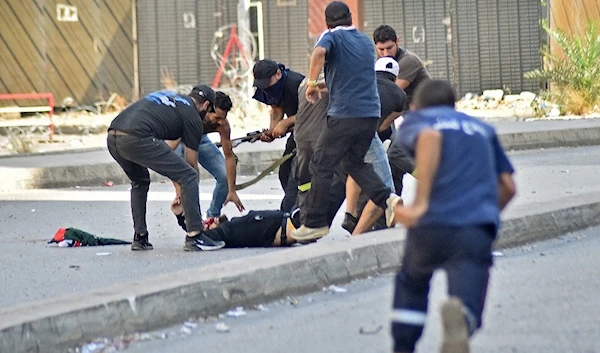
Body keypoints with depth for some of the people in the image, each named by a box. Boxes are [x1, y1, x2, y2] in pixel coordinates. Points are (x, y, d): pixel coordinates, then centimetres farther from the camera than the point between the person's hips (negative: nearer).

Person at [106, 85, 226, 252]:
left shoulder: (168, 97, 35)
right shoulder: (193, 117, 12)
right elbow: (191, 163, 16)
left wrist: (178, 187, 40)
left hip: (112, 138, 8)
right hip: (137, 138, -8)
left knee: (140, 182, 33)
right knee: (189, 176, 2)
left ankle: (139, 238, 29)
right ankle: (195, 236, 1)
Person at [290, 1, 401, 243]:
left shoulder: (332, 36, -2)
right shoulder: (366, 41, 19)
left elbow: (319, 52, -25)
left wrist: (312, 83, -17)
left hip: (344, 114, -7)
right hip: (371, 114, 7)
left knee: (321, 166, 2)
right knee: (354, 162, 22)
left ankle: (314, 223, 2)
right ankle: (386, 198, 3)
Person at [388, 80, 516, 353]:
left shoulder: (415, 120, 17)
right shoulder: (482, 129, 30)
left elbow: (429, 136, -10)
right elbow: (508, 187, 23)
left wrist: (420, 202, -15)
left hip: (431, 225, -1)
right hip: (478, 230, 1)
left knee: (411, 284, 28)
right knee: (467, 306, -9)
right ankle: (460, 317, -44)